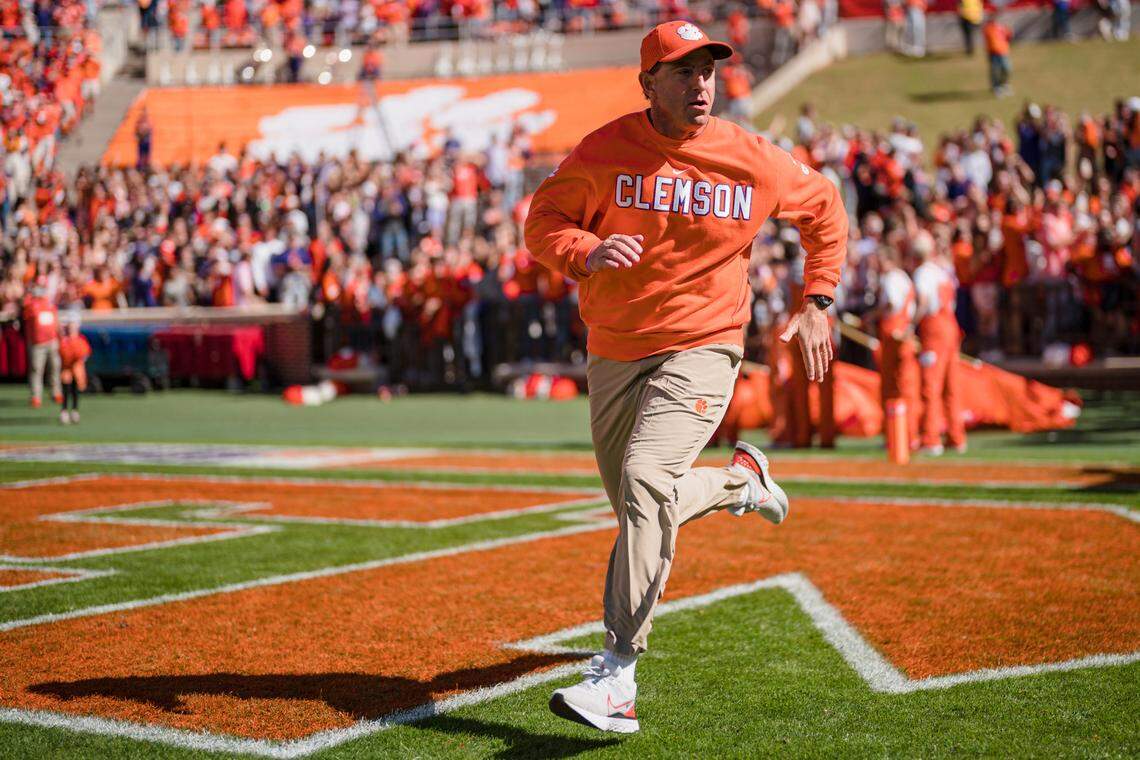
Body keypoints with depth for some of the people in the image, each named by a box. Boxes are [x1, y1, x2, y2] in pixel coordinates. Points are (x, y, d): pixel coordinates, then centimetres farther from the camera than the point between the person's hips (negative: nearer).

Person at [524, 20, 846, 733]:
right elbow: (543, 221, -2)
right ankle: (742, 478, 48)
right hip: (614, 353, 4)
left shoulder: (754, 161, -5)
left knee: (645, 480, -27)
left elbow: (826, 207, 11)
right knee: (642, 508, 15)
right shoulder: (604, 151, -7)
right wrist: (589, 252, -24)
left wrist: (816, 303, 7)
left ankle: (616, 679, -28)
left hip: (702, 351, -3)